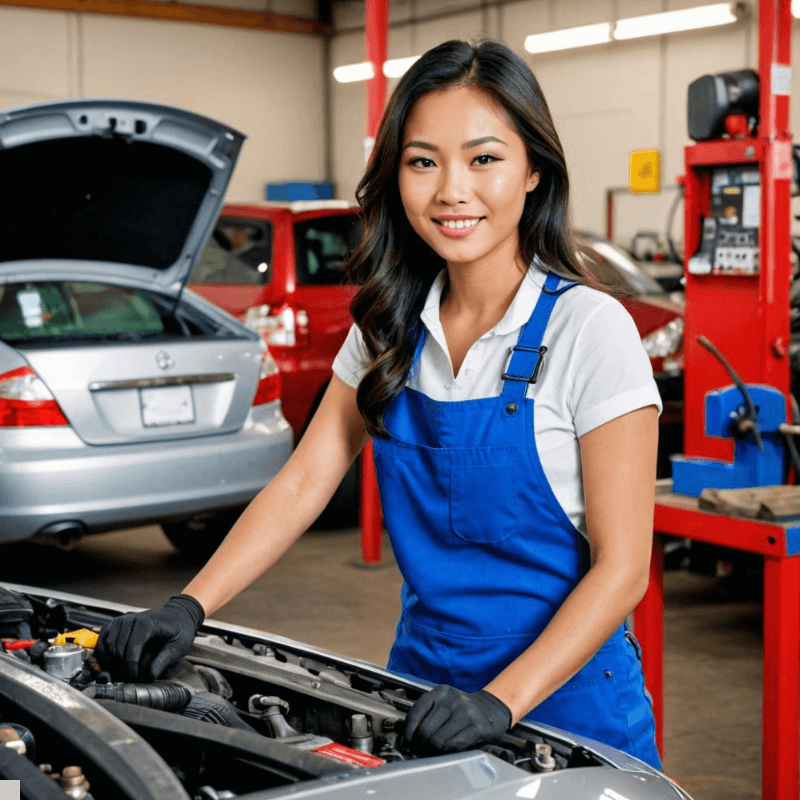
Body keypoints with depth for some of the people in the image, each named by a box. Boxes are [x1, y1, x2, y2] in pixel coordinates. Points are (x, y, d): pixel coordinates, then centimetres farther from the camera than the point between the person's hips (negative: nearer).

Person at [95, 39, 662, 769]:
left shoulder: (587, 328, -16)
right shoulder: (391, 326, 1)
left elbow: (621, 567, -17)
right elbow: (304, 482, 2)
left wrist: (501, 701, -26)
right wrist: (187, 608, -9)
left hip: (564, 696, -5)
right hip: (426, 682, 5)